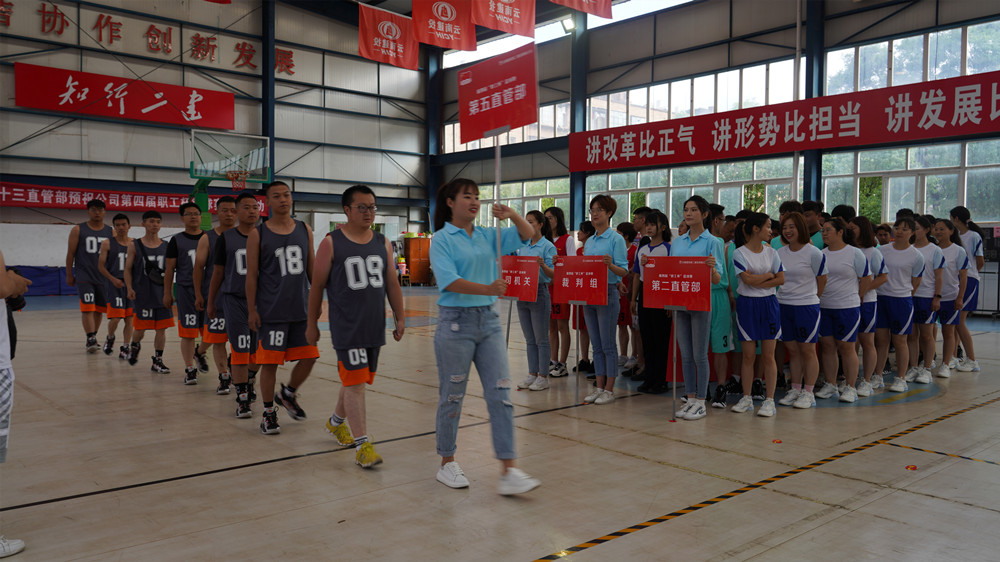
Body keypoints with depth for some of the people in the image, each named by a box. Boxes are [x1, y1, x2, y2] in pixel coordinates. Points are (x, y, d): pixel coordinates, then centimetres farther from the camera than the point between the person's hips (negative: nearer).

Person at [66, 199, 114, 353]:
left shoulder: (110, 232, 7)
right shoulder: (78, 230, 1)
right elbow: (70, 253, 2)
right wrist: (69, 275, 0)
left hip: (104, 277, 3)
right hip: (84, 276, -3)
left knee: (99, 309, 9)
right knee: (87, 308, -11)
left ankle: (93, 337, 22)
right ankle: (90, 340, -12)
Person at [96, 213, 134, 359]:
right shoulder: (108, 243, 0)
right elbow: (101, 265, -2)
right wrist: (113, 279, -16)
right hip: (114, 285, -3)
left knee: (129, 318, 1)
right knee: (115, 317, -9)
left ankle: (125, 348, 9)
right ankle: (110, 338, 21)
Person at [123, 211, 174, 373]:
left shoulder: (166, 246, 6)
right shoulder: (135, 245, 1)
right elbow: (128, 268, 2)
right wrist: (130, 288, -10)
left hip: (162, 292, 2)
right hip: (143, 293, -2)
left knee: (161, 328, 2)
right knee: (140, 327, 2)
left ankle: (157, 361, 12)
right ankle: (134, 346, 35)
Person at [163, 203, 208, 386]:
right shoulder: (176, 240, 3)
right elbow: (169, 269, 4)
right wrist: (167, 293, 0)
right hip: (186, 290, -2)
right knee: (188, 332, -2)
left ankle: (199, 353, 34)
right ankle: (189, 369, 9)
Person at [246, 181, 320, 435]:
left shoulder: (305, 230, 8)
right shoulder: (258, 234, -2)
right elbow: (251, 274, -2)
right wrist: (251, 310, -6)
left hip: (301, 309, 4)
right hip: (271, 311, -4)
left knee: (309, 357, 6)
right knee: (270, 362, 1)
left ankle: (287, 394, 31)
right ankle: (269, 412, 19)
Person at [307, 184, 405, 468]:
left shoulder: (383, 243, 9)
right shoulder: (331, 243, -4)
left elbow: (392, 284, 12)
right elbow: (317, 286, 0)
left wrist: (400, 318, 7)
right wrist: (312, 324, 1)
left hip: (375, 325, 5)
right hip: (346, 325, -5)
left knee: (356, 379, 17)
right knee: (355, 383, -9)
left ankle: (337, 421, 41)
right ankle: (362, 445, -3)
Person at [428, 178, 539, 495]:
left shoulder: (488, 236, 11)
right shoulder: (441, 239, -5)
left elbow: (528, 234, 11)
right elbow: (448, 280, -19)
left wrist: (512, 216, -8)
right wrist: (486, 289, -31)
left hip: (488, 320, 5)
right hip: (456, 322, -5)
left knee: (500, 394, -2)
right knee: (452, 397, 7)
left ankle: (509, 471, -1)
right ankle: (447, 464, 24)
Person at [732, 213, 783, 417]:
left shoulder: (771, 252, 8)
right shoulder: (739, 253, -3)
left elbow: (781, 279, 0)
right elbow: (748, 280, -13)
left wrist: (757, 281, -9)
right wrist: (769, 274, -2)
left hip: (768, 304, 2)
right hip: (747, 305, -2)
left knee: (768, 356, 1)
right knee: (748, 356, 3)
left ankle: (769, 400, 6)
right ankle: (746, 398, 14)